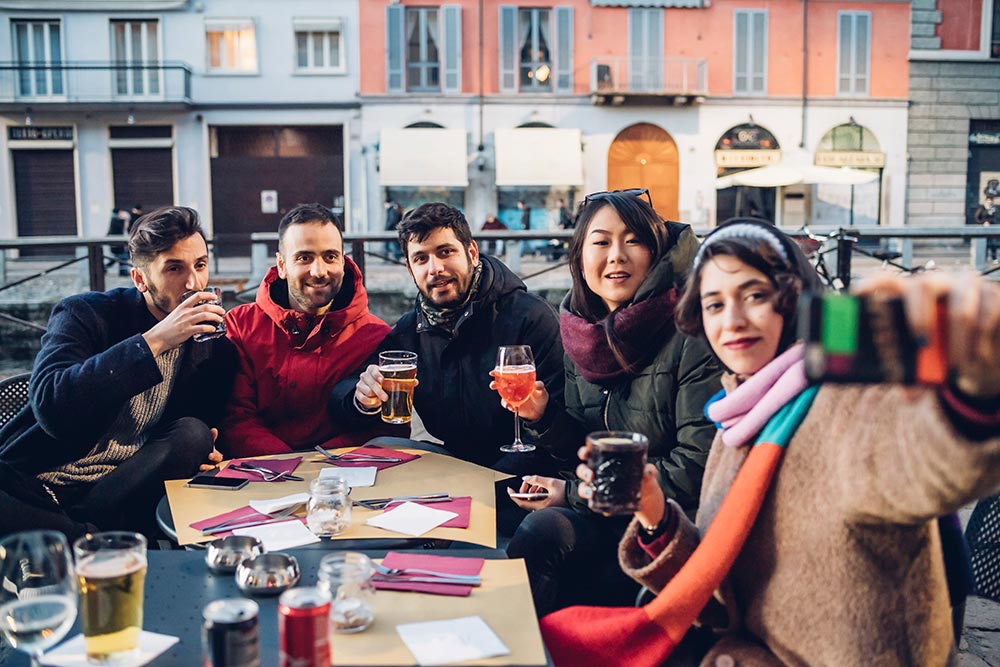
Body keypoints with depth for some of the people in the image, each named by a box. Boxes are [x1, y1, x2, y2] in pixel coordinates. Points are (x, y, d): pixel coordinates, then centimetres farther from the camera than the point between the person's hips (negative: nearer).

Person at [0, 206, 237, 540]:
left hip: (115, 498, 3)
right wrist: (154, 341, -26)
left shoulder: (215, 346, 6)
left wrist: (201, 450, -10)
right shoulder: (84, 313, -3)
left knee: (192, 434, -24)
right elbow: (51, 409, -22)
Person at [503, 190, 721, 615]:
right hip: (604, 515, 5)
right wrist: (543, 417, -8)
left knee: (541, 532, -26)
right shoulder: (583, 335, 5)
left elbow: (697, 465, -18)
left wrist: (574, 494, -15)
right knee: (542, 528, -26)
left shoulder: (690, 334, -14)